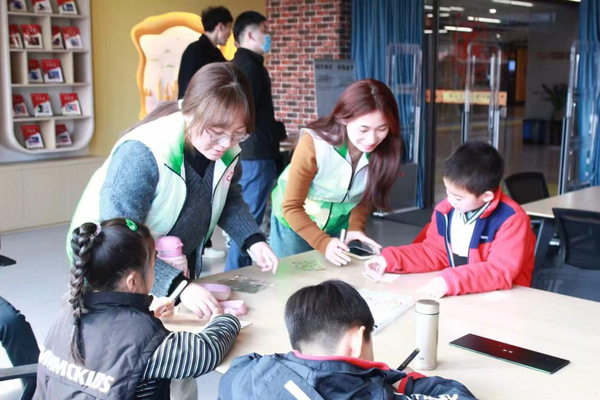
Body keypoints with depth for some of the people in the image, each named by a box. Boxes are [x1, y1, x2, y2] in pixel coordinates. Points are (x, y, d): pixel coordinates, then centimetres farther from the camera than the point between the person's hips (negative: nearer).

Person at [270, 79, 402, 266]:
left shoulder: (385, 149, -21)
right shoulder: (313, 145, -32)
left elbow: (365, 197, -3)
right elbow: (292, 207, -25)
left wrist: (355, 227, -20)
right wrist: (324, 243, -37)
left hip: (341, 224, 3)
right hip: (296, 221, -3)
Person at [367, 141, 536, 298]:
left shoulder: (512, 220, -17)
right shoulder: (446, 210, 1)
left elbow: (502, 271, -24)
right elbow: (434, 251, 13)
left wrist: (451, 281, -35)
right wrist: (390, 259, 1)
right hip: (458, 296, 5)